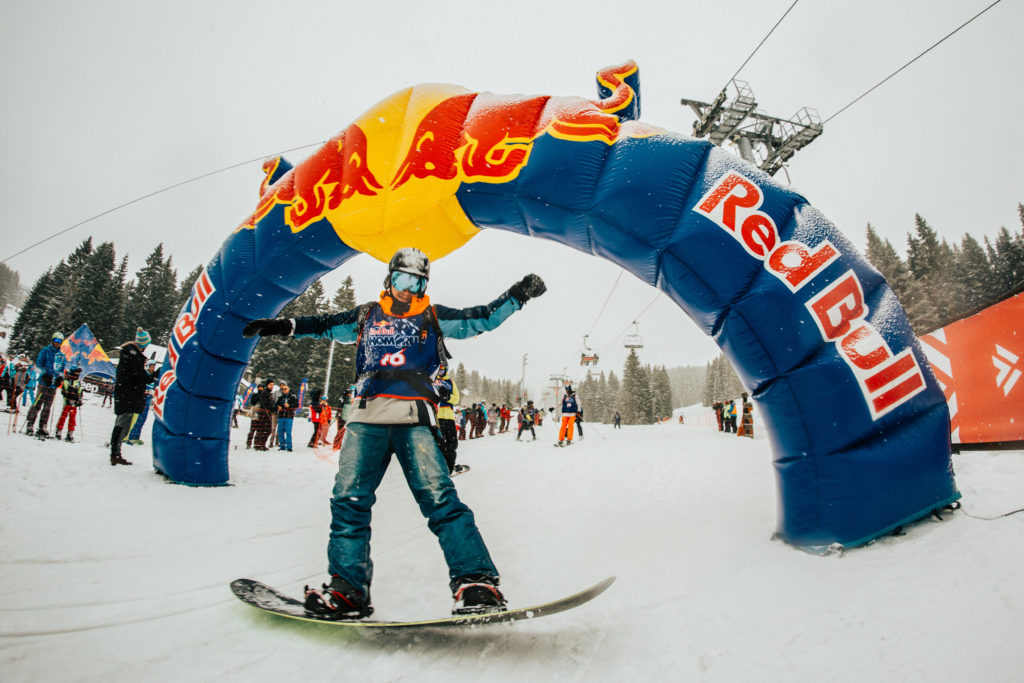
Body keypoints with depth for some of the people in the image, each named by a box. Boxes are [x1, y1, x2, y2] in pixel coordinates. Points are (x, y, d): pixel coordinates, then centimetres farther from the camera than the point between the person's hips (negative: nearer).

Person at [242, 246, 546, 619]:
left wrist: (517, 295, 9)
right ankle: (347, 588, 4)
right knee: (349, 500, -6)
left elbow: (483, 318, 17)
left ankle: (476, 581, -14)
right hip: (367, 418, 3)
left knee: (439, 497, -15)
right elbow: (325, 325, 34)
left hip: (414, 419, -3)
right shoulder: (366, 316, 24)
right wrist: (281, 326, 31)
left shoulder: (433, 318, 18)